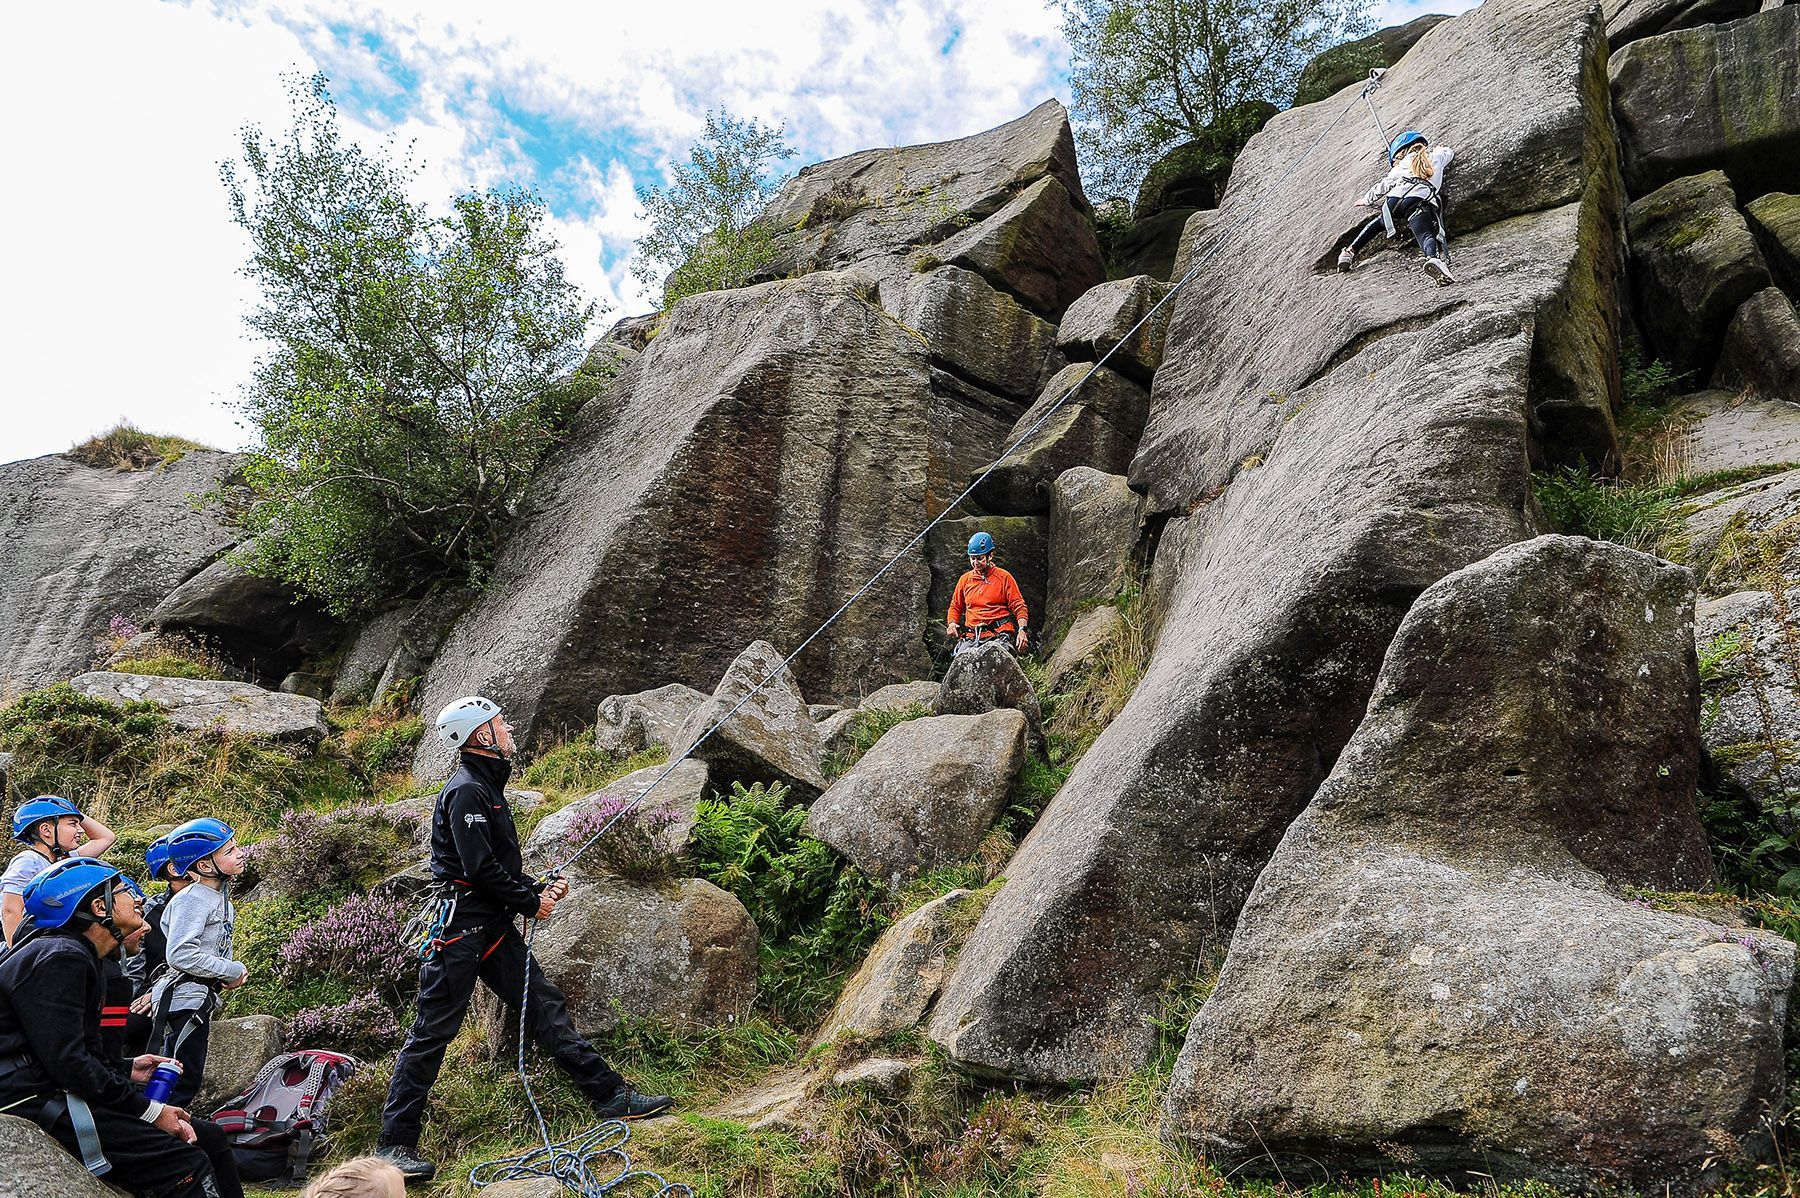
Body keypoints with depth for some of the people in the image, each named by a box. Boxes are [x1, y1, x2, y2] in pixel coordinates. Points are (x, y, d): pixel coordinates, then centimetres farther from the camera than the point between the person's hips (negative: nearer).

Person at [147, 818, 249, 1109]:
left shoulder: (219, 898, 13)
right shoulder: (192, 900, -18)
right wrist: (232, 971, -18)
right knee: (181, 1081, -6)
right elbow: (181, 955, -27)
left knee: (189, 1078, 15)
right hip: (182, 999, -10)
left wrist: (232, 973, 3)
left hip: (200, 998, 10)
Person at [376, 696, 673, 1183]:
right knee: (433, 1030, -3)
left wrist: (540, 889, 9)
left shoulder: (487, 789, 18)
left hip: (493, 925, 10)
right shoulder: (465, 791, -14)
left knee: (545, 1004, 7)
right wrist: (530, 903, -9)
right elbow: (480, 868, -20)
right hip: (460, 924, -10)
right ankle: (395, 1144, 8)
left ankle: (610, 1096, 10)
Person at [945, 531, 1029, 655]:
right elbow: (955, 606, 27)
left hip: (999, 636, -3)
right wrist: (952, 623, 7)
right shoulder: (965, 579, 16)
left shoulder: (1004, 577, 6)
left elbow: (1019, 607, 5)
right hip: (972, 637, 3)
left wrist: (1022, 630, -10)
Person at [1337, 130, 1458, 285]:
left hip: (1394, 198, 2)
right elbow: (1449, 151, 55)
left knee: (1379, 222, 30)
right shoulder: (1437, 155, 32)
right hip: (1420, 201, -2)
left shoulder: (1404, 163, 27)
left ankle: (1350, 251, 17)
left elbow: (1386, 184, 32)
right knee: (1426, 236, -19)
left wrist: (1366, 199, 46)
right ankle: (1434, 258, -53)